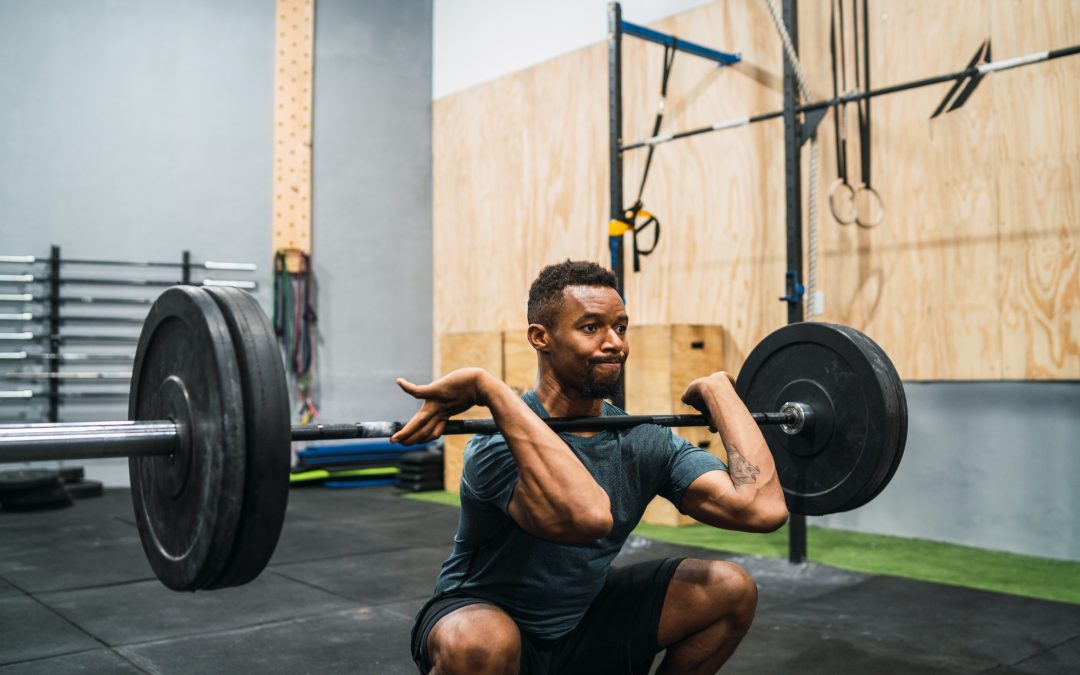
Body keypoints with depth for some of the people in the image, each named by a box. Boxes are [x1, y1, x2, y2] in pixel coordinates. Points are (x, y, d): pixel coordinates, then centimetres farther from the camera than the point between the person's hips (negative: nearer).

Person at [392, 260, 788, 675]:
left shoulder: (643, 443, -10)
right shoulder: (500, 444, -29)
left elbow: (763, 507, -21)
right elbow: (586, 516, -50)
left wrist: (716, 388, -11)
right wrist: (487, 388, -47)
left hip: (581, 622, 6)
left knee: (731, 590, -5)